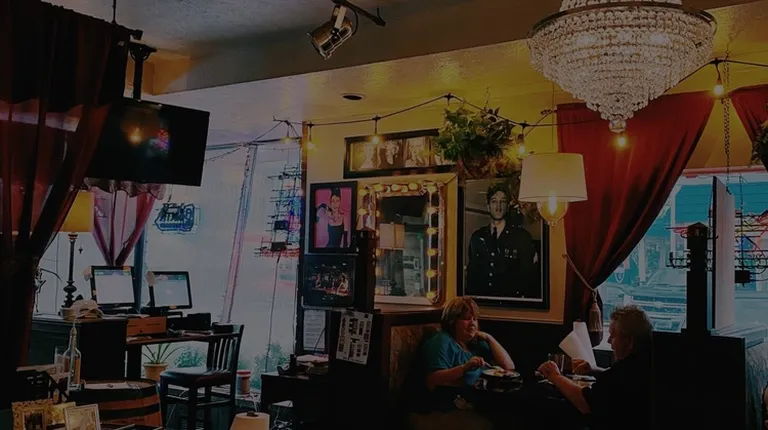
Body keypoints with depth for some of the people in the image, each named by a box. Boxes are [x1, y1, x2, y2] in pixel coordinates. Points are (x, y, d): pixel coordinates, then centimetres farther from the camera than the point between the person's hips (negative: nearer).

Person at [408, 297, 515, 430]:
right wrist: (465, 367, -24)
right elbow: (432, 381, -14)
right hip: (450, 410, -7)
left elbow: (509, 367, 17)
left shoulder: (477, 343, 22)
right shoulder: (442, 341, 0)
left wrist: (490, 339, 13)